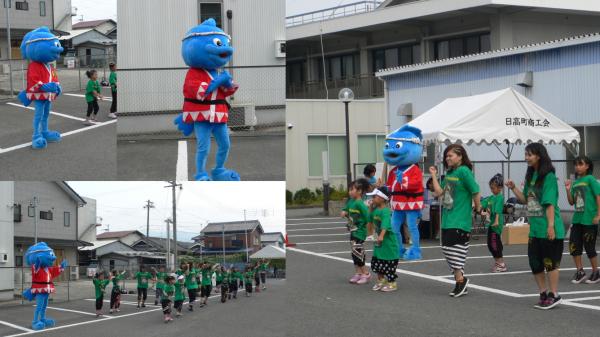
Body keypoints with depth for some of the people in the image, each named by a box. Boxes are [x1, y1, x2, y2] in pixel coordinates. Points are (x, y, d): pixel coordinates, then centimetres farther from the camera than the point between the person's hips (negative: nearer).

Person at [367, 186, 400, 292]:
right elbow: (370, 218, 22)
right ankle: (381, 280, 31)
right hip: (379, 241, 9)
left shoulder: (386, 211, -23)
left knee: (389, 263, -1)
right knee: (376, 261, 15)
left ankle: (392, 283, 11)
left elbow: (385, 224, -38)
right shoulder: (375, 209, 5)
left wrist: (381, 236, -52)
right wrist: (371, 208, 9)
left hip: (388, 241, -9)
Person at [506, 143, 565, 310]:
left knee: (550, 261, -1)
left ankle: (554, 295, 7)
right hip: (534, 228, 8)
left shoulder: (548, 177, -12)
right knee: (535, 262, 11)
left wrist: (551, 225, -21)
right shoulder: (530, 176, 12)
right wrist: (514, 188, 4)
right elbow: (526, 200, 18)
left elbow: (550, 203, -17)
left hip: (548, 229, -8)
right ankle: (543, 294, 22)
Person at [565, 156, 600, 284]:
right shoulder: (575, 183, 11)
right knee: (573, 245, 3)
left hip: (589, 220, -6)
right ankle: (580, 271, 17)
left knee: (589, 247, 2)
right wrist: (568, 190, -1)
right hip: (577, 219, 6)